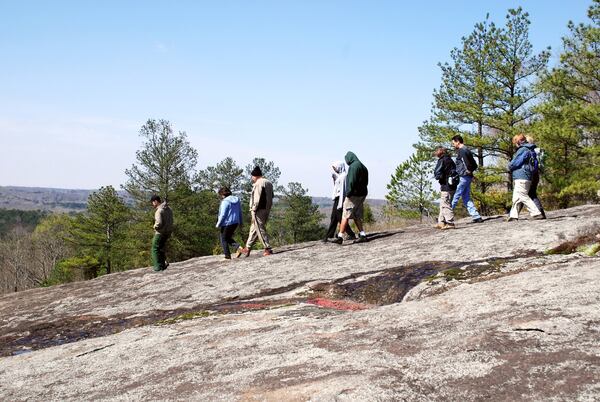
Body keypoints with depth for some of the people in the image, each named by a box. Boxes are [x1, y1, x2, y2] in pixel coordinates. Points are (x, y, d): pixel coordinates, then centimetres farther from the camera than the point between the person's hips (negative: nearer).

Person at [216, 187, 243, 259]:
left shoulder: (225, 202, -17)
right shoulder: (237, 200, 8)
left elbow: (223, 215, -18)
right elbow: (240, 213, 14)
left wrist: (218, 224, -8)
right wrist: (240, 222, 22)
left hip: (227, 223, -8)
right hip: (235, 223, 8)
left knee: (224, 240, 7)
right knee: (228, 238, 22)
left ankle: (227, 256, 7)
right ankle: (238, 247, 0)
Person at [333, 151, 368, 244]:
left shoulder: (353, 166, -11)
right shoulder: (363, 167, 17)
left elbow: (351, 181, -20)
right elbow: (366, 182, 17)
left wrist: (348, 193, -16)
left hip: (354, 195, -9)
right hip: (362, 194, 9)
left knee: (345, 216, -8)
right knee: (357, 216, 14)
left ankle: (340, 237, -10)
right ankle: (362, 235, 10)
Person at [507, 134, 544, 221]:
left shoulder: (523, 150, -13)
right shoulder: (531, 150, 16)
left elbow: (514, 163, -15)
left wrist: (509, 166, 9)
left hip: (521, 178, -10)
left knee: (523, 197, -10)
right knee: (516, 198, 13)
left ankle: (537, 213, -12)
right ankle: (513, 216, 13)